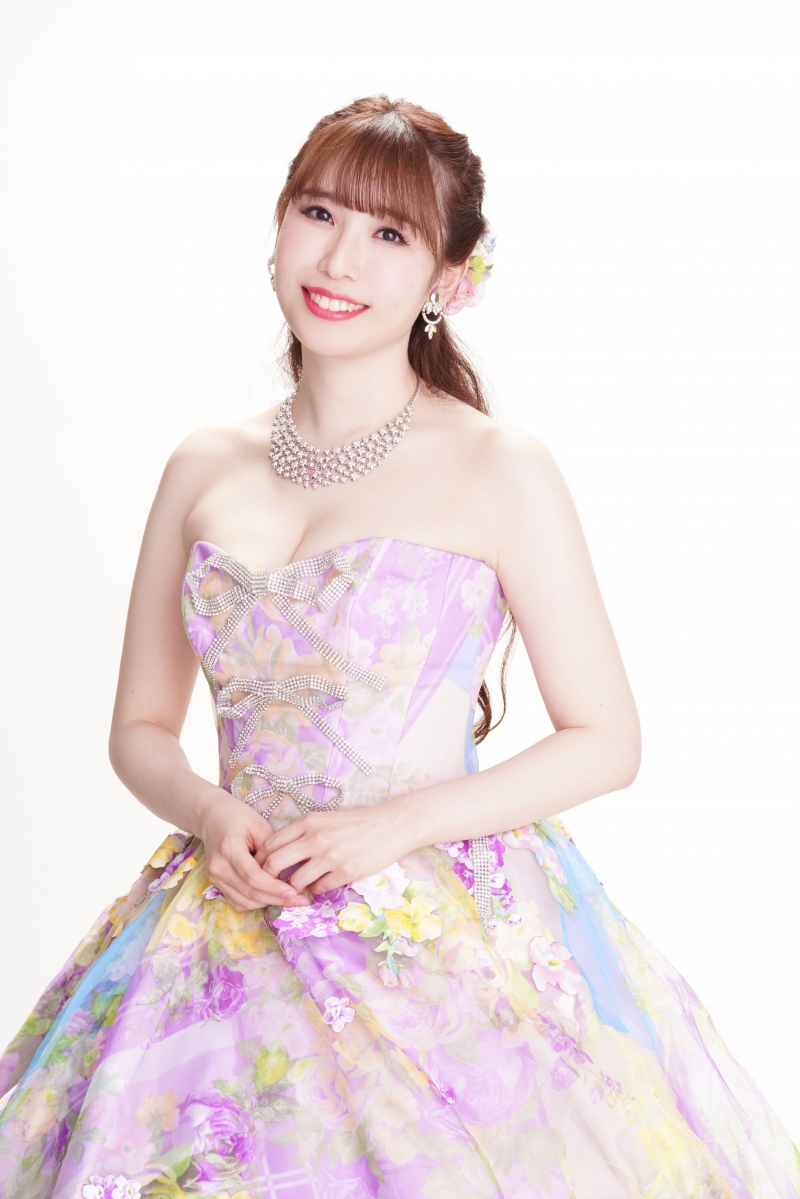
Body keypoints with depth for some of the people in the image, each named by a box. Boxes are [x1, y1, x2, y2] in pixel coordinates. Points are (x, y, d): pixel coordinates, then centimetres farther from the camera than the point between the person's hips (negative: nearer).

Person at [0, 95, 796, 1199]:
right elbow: (141, 726, 12)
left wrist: (401, 821, -15)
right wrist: (209, 813, -9)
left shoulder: (501, 473, -7)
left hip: (449, 938, -3)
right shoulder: (203, 470, 5)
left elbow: (607, 741, -4)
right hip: (236, 932, 4)